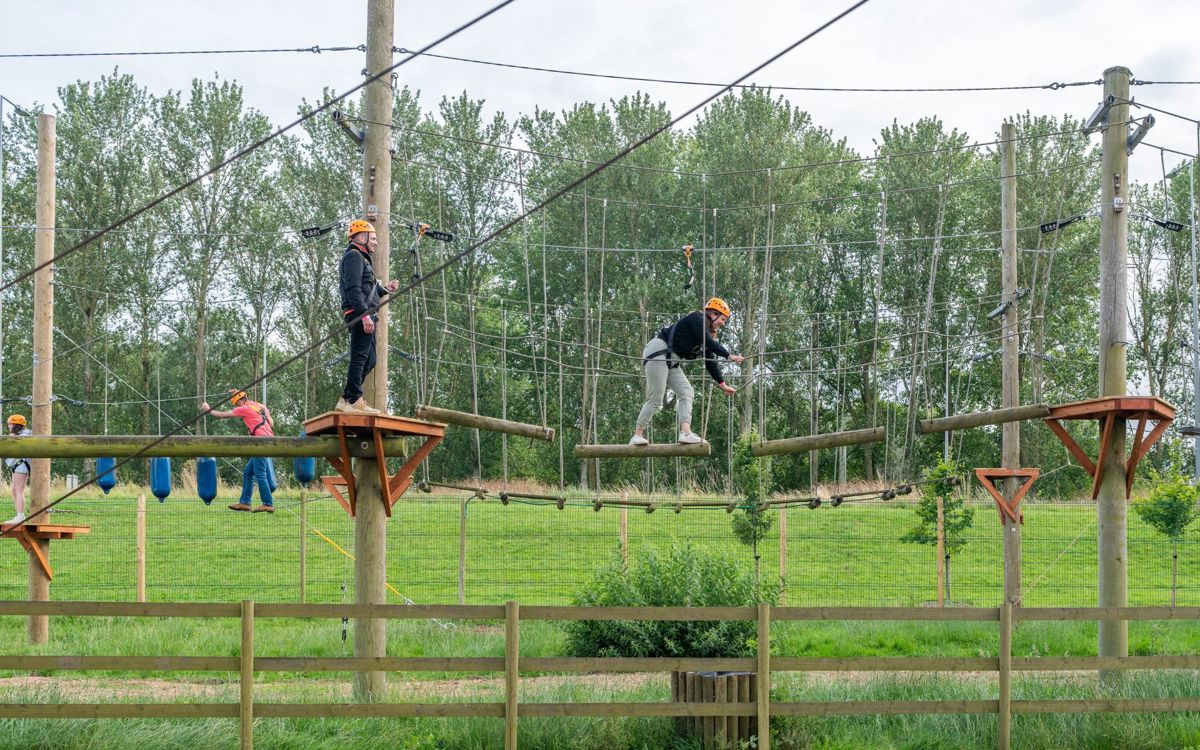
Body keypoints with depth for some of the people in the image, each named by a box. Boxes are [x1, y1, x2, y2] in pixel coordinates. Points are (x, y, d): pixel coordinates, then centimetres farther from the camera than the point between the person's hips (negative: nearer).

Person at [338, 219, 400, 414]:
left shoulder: (361, 258, 29)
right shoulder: (354, 256, -5)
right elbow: (353, 289, -18)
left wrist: (385, 289, 21)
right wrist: (365, 314, -24)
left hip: (365, 317, 11)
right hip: (360, 315, -11)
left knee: (369, 361, 11)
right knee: (359, 358, -12)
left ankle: (346, 400, 12)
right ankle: (354, 400, -14)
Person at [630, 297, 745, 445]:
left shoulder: (708, 332, 19)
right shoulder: (697, 318, -7)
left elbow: (710, 360, 18)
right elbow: (709, 342, -21)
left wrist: (722, 384, 15)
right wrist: (729, 356, -24)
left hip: (670, 362, 10)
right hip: (658, 353, -10)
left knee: (687, 392, -3)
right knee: (655, 398, -12)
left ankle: (685, 432, -16)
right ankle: (637, 436, -8)